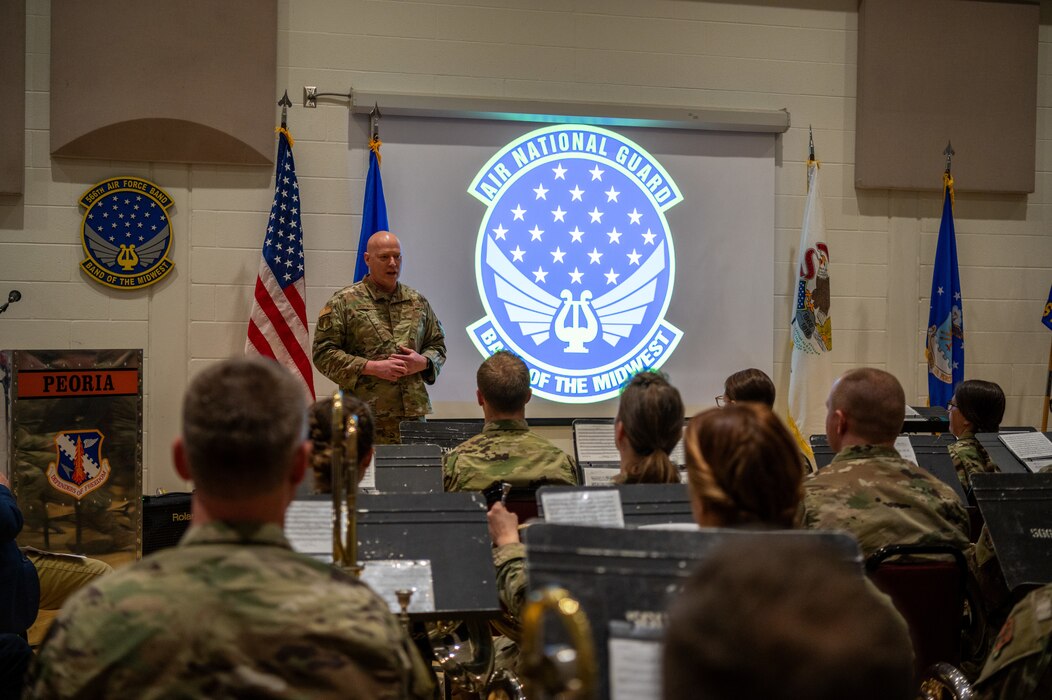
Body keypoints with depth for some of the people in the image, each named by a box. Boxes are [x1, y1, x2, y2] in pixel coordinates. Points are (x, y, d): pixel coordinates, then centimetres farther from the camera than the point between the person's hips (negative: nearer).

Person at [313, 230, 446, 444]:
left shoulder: (418, 301, 16)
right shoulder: (344, 302, 1)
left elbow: (437, 345, 22)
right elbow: (324, 353, -4)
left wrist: (422, 362, -1)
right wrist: (373, 367, -12)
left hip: (414, 412, 4)